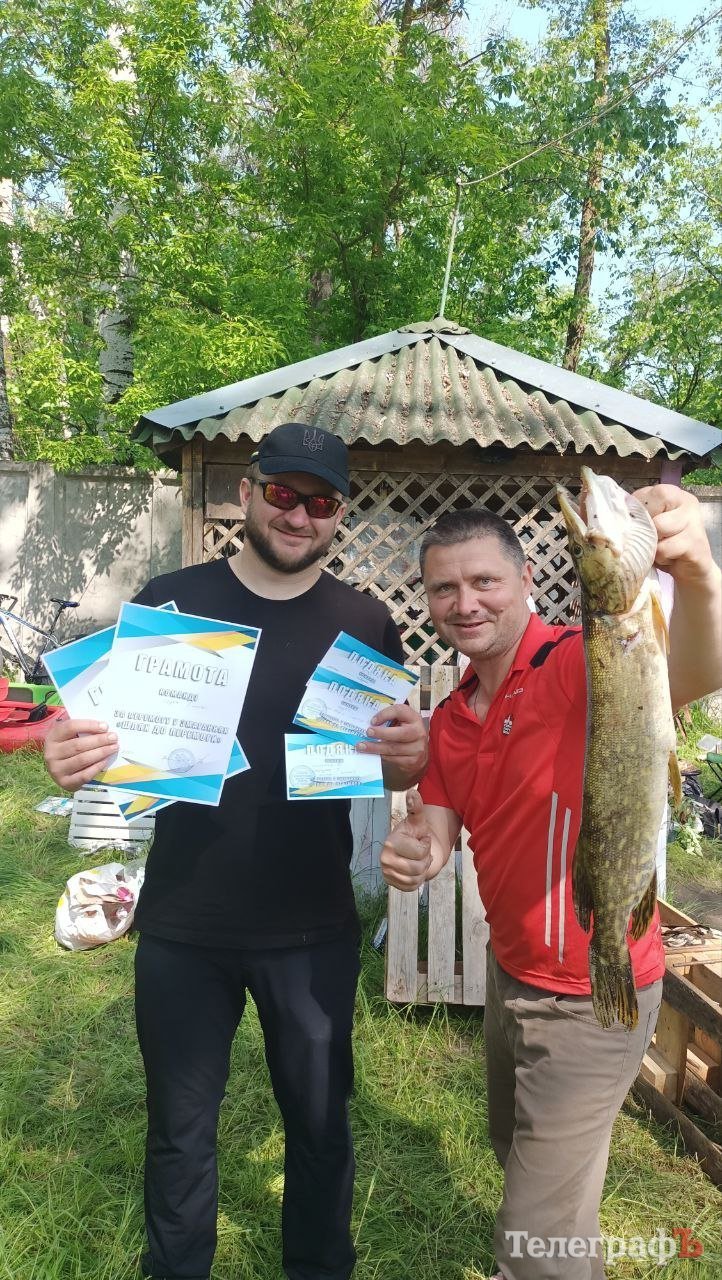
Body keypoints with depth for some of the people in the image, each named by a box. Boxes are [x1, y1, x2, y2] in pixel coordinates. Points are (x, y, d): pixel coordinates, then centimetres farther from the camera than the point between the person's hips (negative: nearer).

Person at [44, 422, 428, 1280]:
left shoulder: (365, 624, -2)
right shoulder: (170, 601, -5)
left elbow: (393, 769, 3)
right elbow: (118, 734, 0)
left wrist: (409, 755, -21)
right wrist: (72, 758, -24)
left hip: (314, 933, 1)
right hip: (181, 928, 0)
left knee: (320, 1122, 18)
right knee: (180, 1131, 18)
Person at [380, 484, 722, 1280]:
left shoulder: (576, 664, -24)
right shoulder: (449, 718, 1)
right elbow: (436, 827, 1)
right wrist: (411, 855, -22)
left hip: (587, 995, -8)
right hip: (510, 968, 8)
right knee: (512, 1145, 33)